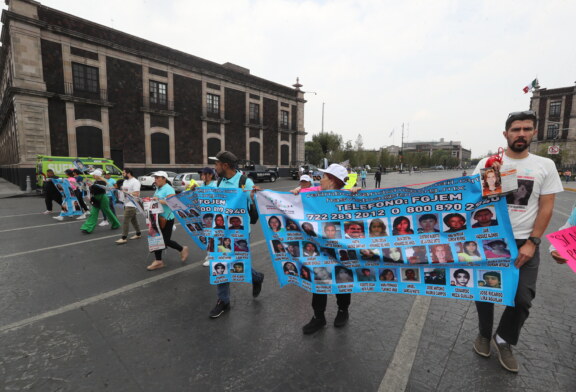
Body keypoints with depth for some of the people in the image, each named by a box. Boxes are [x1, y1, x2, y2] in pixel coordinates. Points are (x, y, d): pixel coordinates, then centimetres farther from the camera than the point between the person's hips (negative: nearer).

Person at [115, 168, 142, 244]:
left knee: (126, 221, -9)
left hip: (131, 205, -9)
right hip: (126, 204, 9)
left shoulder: (135, 182, -14)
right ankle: (138, 234, 26)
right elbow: (123, 190, 23)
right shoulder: (125, 181, 16)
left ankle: (124, 238, -5)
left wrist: (126, 192, -22)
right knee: (133, 220, 16)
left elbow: (137, 194, -21)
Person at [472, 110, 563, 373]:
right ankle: (485, 334, 35)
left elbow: (546, 207, 0)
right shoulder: (487, 163, -3)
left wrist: (532, 243, -8)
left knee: (523, 299, 0)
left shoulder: (545, 166, 1)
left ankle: (504, 341, 27)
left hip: (524, 242, 1)